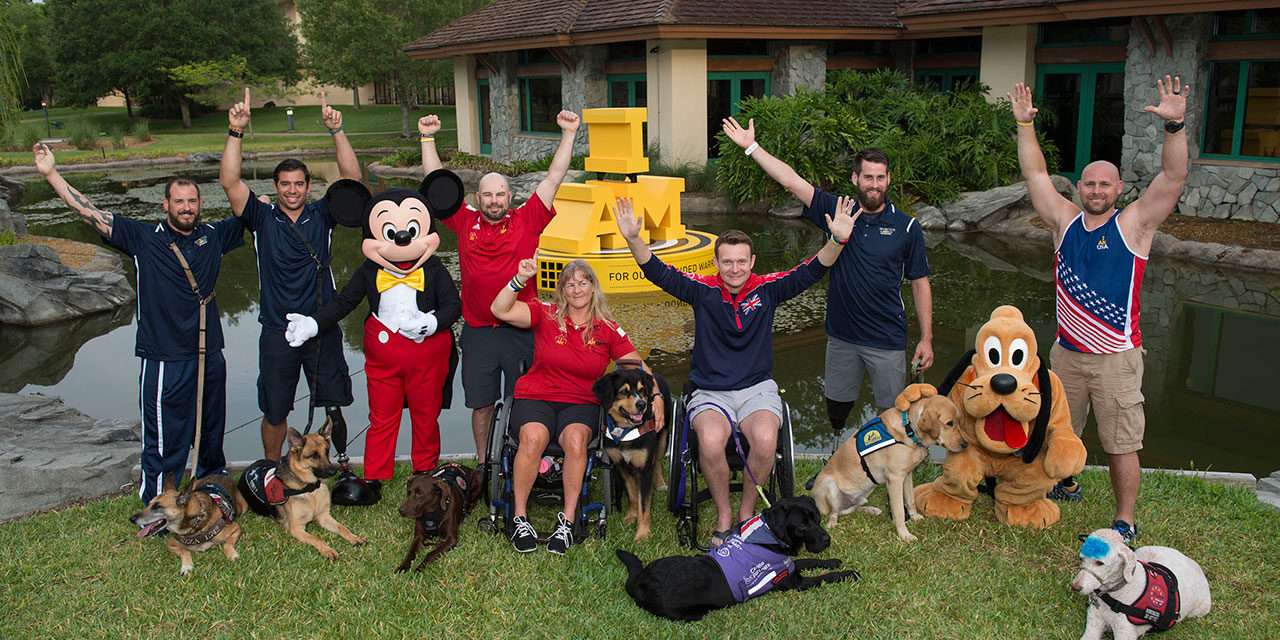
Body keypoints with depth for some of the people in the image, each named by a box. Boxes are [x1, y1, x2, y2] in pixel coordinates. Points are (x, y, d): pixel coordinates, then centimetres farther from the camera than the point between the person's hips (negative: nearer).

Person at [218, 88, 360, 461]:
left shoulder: (322, 215, 2)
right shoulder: (263, 218, 1)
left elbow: (351, 178, -9)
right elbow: (229, 182, -11)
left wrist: (336, 131, -20)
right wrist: (236, 133, -21)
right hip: (278, 331, 0)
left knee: (333, 405, 9)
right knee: (274, 412, 12)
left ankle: (340, 463, 27)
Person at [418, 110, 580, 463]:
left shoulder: (527, 221, 1)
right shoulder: (465, 223, 5)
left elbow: (554, 178, -1)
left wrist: (568, 134, -4)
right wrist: (428, 138, 5)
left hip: (521, 331, -1)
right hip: (477, 332, 2)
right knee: (481, 404, 12)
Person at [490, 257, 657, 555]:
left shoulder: (608, 329, 7)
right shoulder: (546, 314, 4)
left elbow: (637, 366, 6)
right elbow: (500, 310, -7)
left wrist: (656, 395, -10)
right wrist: (520, 279, -19)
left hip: (581, 404, 1)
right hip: (535, 398, -1)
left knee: (576, 438, -33)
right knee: (533, 437, -33)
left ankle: (567, 522, -22)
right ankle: (521, 519, -18)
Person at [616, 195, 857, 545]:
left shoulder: (767, 288, 3)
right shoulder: (702, 289, 1)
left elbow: (811, 271, -5)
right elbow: (658, 272, -6)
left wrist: (838, 240, -22)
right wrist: (633, 239, -22)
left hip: (758, 388, 1)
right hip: (710, 392, 0)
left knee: (765, 440, -31)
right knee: (710, 441, -33)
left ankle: (747, 510, -4)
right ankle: (723, 515, -8)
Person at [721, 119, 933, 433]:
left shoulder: (906, 227, -4)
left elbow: (920, 284, -1)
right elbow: (793, 181, -7)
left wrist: (926, 339, -4)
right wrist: (751, 146, -12)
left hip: (887, 340, -2)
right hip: (841, 336, 2)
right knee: (836, 408, 15)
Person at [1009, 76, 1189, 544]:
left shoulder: (1133, 224, -4)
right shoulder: (1066, 221, 5)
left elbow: (1174, 178, -15)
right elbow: (1035, 174, 6)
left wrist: (1174, 126, -27)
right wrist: (1025, 125, 0)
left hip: (1116, 357, -4)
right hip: (1066, 351, 4)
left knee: (1121, 444, 1)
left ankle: (1125, 522, 12)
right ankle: (1066, 486, 43)